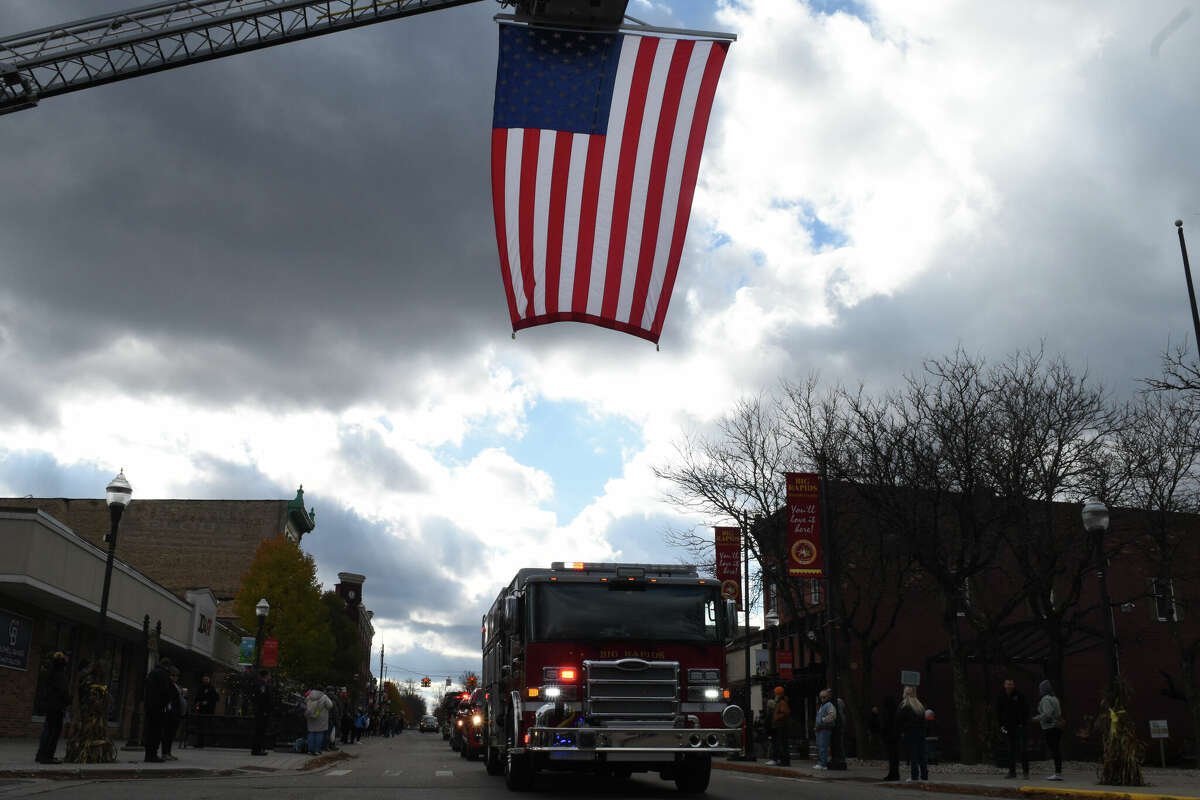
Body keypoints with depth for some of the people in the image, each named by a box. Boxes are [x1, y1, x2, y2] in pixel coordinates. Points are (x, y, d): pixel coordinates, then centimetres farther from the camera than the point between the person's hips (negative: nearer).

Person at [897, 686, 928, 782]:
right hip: (921, 732, 6)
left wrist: (902, 731, 5)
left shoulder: (904, 705, -9)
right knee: (921, 755, 10)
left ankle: (915, 777, -6)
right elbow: (923, 720, 12)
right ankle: (924, 776, 12)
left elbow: (898, 720, -8)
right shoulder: (920, 705, 11)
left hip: (909, 732, -6)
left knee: (913, 756, -4)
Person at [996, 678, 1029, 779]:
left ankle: (1026, 771, 0)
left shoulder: (1020, 696, -3)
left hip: (1019, 726, -3)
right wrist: (1001, 725, 4)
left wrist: (1023, 723, -7)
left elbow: (1026, 710, 1)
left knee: (1022, 749, -7)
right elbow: (998, 712, 12)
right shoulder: (1001, 697, 5)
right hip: (1007, 727, 3)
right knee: (1011, 750, 6)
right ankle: (1012, 771, 9)